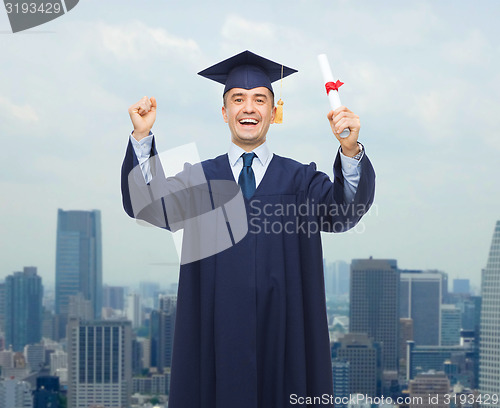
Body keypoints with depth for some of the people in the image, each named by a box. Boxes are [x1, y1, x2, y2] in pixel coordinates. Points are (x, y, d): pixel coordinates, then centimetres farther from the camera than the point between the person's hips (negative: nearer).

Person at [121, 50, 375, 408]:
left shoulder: (300, 180, 6)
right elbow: (147, 202, -6)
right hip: (218, 337, 1)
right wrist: (142, 137, -23)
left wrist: (351, 150, -31)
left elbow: (346, 208, -12)